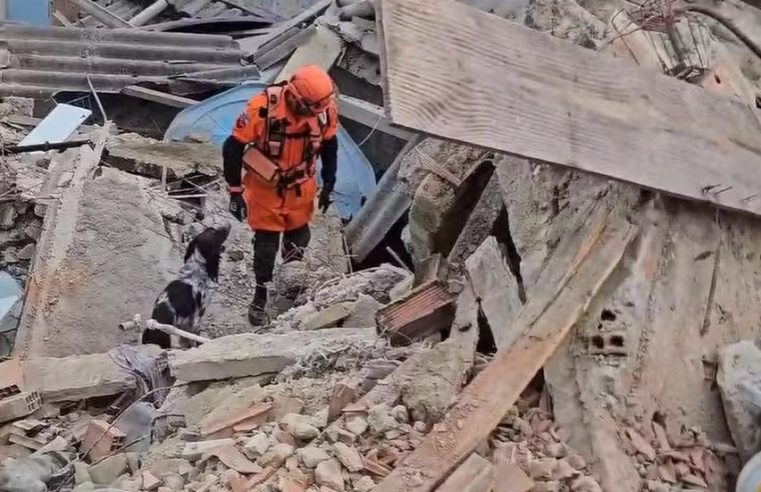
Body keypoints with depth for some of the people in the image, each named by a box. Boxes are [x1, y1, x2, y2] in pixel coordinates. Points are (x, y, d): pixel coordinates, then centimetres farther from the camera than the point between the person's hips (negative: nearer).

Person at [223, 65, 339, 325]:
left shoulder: (326, 107, -20)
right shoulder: (262, 107, -32)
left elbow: (330, 145, 1)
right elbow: (233, 148, -21)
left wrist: (328, 185, 7)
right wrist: (235, 192, -18)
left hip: (301, 185, 3)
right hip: (265, 186, -3)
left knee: (299, 236, 17)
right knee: (266, 243, 2)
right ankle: (260, 295, 24)